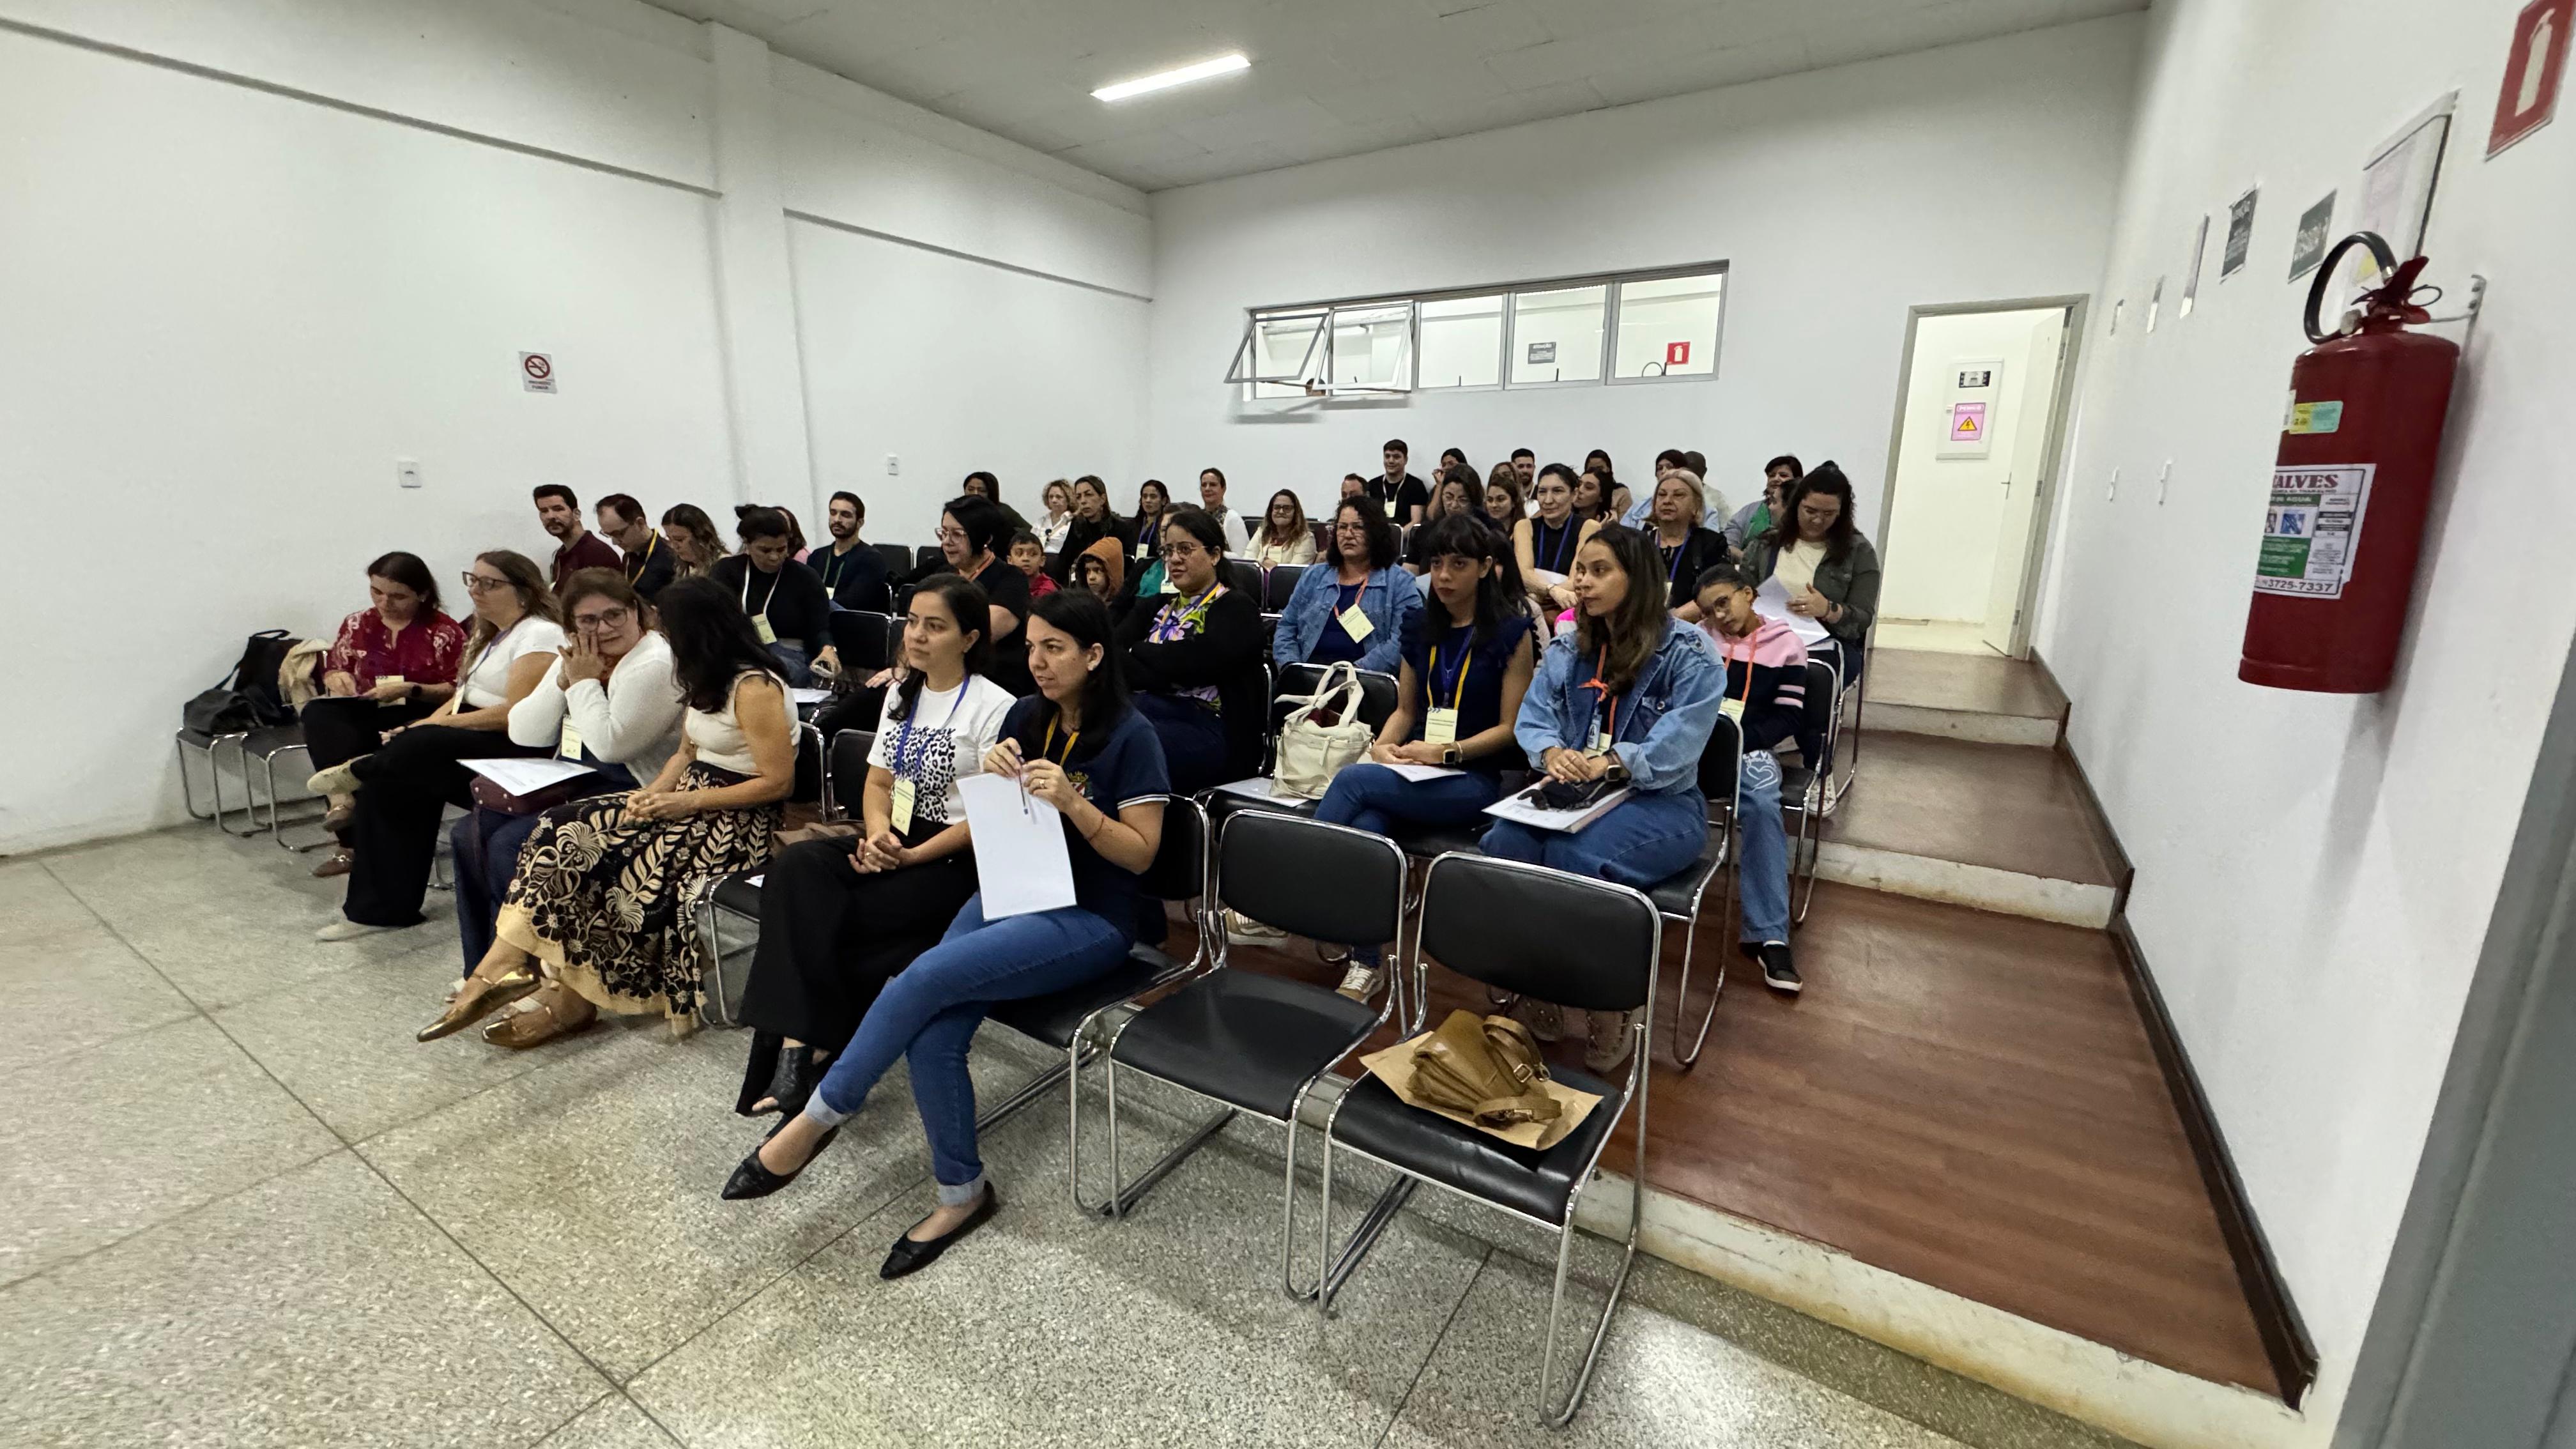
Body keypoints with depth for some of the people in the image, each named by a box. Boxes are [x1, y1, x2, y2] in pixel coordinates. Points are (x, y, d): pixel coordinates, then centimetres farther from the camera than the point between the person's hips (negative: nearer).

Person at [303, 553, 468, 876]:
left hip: (416, 716, -5)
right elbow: (332, 670, 24)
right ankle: (342, 798, -41)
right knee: (318, 712, -27)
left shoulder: (445, 632, -1)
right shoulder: (356, 624, 16)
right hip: (361, 715, 5)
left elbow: (457, 691, -4)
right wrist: (337, 678, 0)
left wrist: (410, 690, -18)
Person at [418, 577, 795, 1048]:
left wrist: (688, 802, -18)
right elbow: (687, 752, 18)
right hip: (689, 799, 9)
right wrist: (656, 792, -3)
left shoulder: (755, 689, -18)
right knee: (566, 833, -8)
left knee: (608, 868, -20)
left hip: (737, 821, -9)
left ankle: (568, 997, -3)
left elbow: (778, 782, -20)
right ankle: (502, 971, -9)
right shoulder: (708, 681, 12)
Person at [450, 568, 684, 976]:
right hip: (571, 787, 10)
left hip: (624, 795, -9)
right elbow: (523, 734, 9)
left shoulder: (656, 665, -16)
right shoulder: (575, 659, 13)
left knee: (511, 844, -20)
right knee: (469, 834, -3)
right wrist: (565, 681, -4)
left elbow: (610, 745, -23)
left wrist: (586, 682, -12)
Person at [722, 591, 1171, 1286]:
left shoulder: (1130, 736, -11)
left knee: (925, 977, -24)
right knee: (931, 1036, -17)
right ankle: (962, 1193, 4)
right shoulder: (1024, 716, 6)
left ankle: (817, 1117, -2)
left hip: (1089, 919, -6)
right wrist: (992, 776, -8)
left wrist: (1073, 803, -25)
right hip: (1011, 892, 6)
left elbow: (1141, 854, -11)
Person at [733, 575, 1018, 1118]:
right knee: (796, 867, -21)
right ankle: (801, 1042, -21)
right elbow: (877, 783, 16)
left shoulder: (994, 707, -9)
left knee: (821, 919, -23)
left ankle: (800, 1041, -2)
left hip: (955, 859, -7)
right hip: (891, 843, 7)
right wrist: (878, 834, -5)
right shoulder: (901, 694, 15)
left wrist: (910, 857, -17)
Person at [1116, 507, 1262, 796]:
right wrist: (1163, 663, -11)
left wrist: (1136, 651, 6)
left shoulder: (1237, 609, 5)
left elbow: (1189, 663, -11)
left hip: (1207, 726, -6)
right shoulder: (1154, 607, 25)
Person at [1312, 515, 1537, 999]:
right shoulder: (1420, 628, 12)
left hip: (1475, 778, -4)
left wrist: (1447, 752, -17)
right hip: (1413, 770, 4)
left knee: (1353, 779, -28)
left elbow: (1511, 726, -6)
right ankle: (1364, 965, -25)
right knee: (1367, 824, -31)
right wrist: (1383, 745, -5)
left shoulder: (1511, 631, -4)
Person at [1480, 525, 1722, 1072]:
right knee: (1506, 844, -26)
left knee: (1574, 857, -34)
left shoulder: (1689, 654, -7)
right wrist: (1552, 753, -19)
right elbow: (1532, 717, 4)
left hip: (1660, 801, -4)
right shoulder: (1568, 646, 10)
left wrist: (1607, 764, -30)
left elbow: (1677, 745, -17)